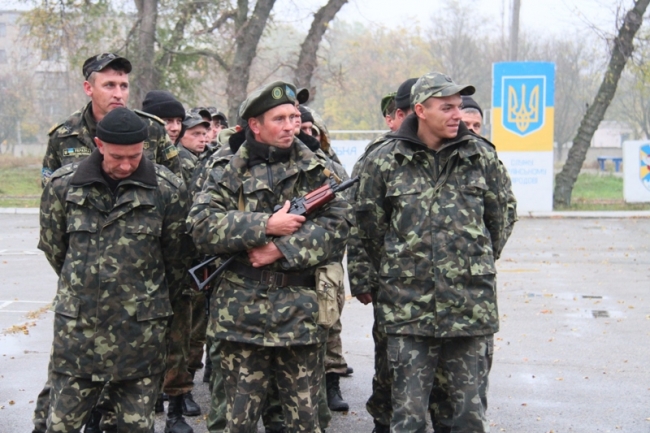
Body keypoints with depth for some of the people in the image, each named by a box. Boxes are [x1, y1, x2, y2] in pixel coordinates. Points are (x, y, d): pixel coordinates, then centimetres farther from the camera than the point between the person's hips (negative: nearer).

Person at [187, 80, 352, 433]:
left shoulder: (316, 170, 7)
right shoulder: (229, 173, 5)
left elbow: (338, 224, -5)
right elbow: (201, 225, -9)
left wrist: (282, 250, -15)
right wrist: (266, 226, -16)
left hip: (300, 314, 0)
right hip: (242, 314, 0)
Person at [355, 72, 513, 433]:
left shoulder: (482, 156, 3)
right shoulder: (384, 161, -1)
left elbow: (497, 219, 14)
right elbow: (370, 227, 8)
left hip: (471, 304, 1)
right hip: (408, 305, -1)